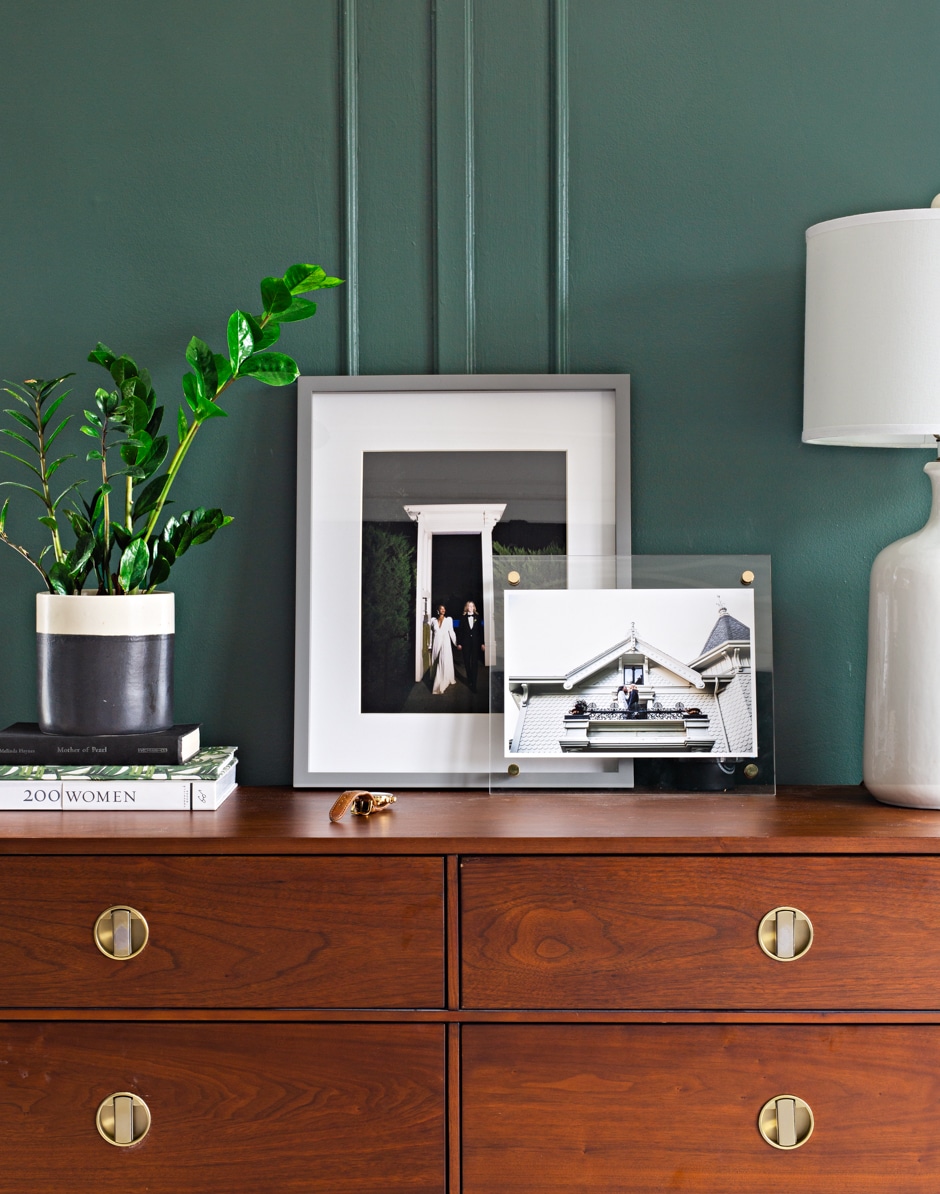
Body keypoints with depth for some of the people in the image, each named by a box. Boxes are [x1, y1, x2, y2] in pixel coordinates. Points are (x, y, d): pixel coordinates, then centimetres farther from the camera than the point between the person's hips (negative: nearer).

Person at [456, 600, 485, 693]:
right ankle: (469, 680, 19)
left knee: (474, 662, -4)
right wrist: (459, 643, -3)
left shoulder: (477, 617, 5)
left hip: (475, 642, -1)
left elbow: (480, 630, 4)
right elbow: (460, 631, 3)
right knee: (467, 662, 5)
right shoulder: (463, 618, 5)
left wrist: (482, 643, 0)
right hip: (466, 642, 1)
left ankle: (473, 683, -6)